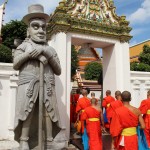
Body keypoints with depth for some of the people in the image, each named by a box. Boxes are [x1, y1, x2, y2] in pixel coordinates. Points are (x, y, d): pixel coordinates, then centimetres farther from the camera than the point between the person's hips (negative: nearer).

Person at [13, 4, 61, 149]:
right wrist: (30, 54, -5)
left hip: (48, 85, 2)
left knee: (48, 112, -4)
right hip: (28, 83, -2)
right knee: (27, 112, -6)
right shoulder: (24, 45, 16)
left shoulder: (50, 49, 21)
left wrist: (47, 54, 1)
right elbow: (15, 65, 3)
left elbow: (58, 71, 12)